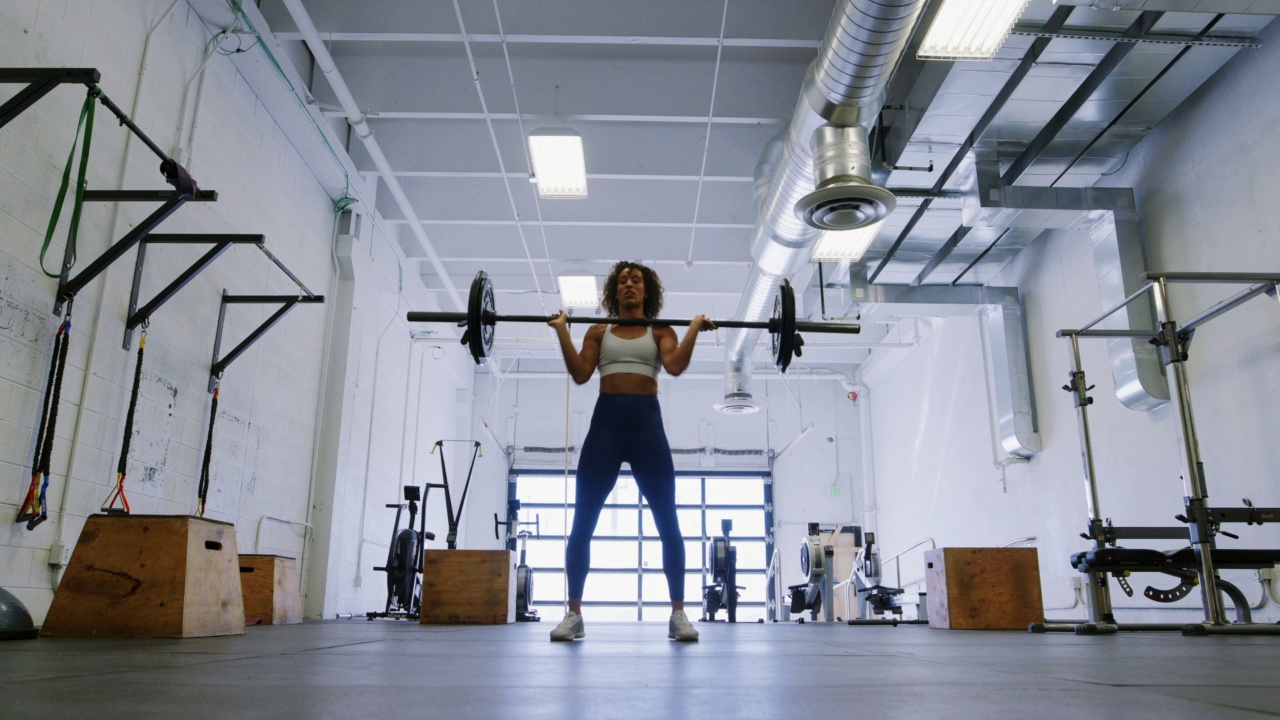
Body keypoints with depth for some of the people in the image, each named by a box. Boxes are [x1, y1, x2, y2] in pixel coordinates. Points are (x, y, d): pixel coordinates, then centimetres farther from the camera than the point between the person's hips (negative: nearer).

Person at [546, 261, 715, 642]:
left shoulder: (660, 331, 13)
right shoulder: (598, 331, 17)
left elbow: (675, 365, -6)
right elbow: (580, 374, 2)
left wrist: (695, 327, -10)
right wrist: (562, 330, -2)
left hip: (646, 422, -1)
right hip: (606, 422, 1)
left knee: (667, 522, -4)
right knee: (582, 522, -3)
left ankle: (678, 615, 4)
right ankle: (574, 614, 5)